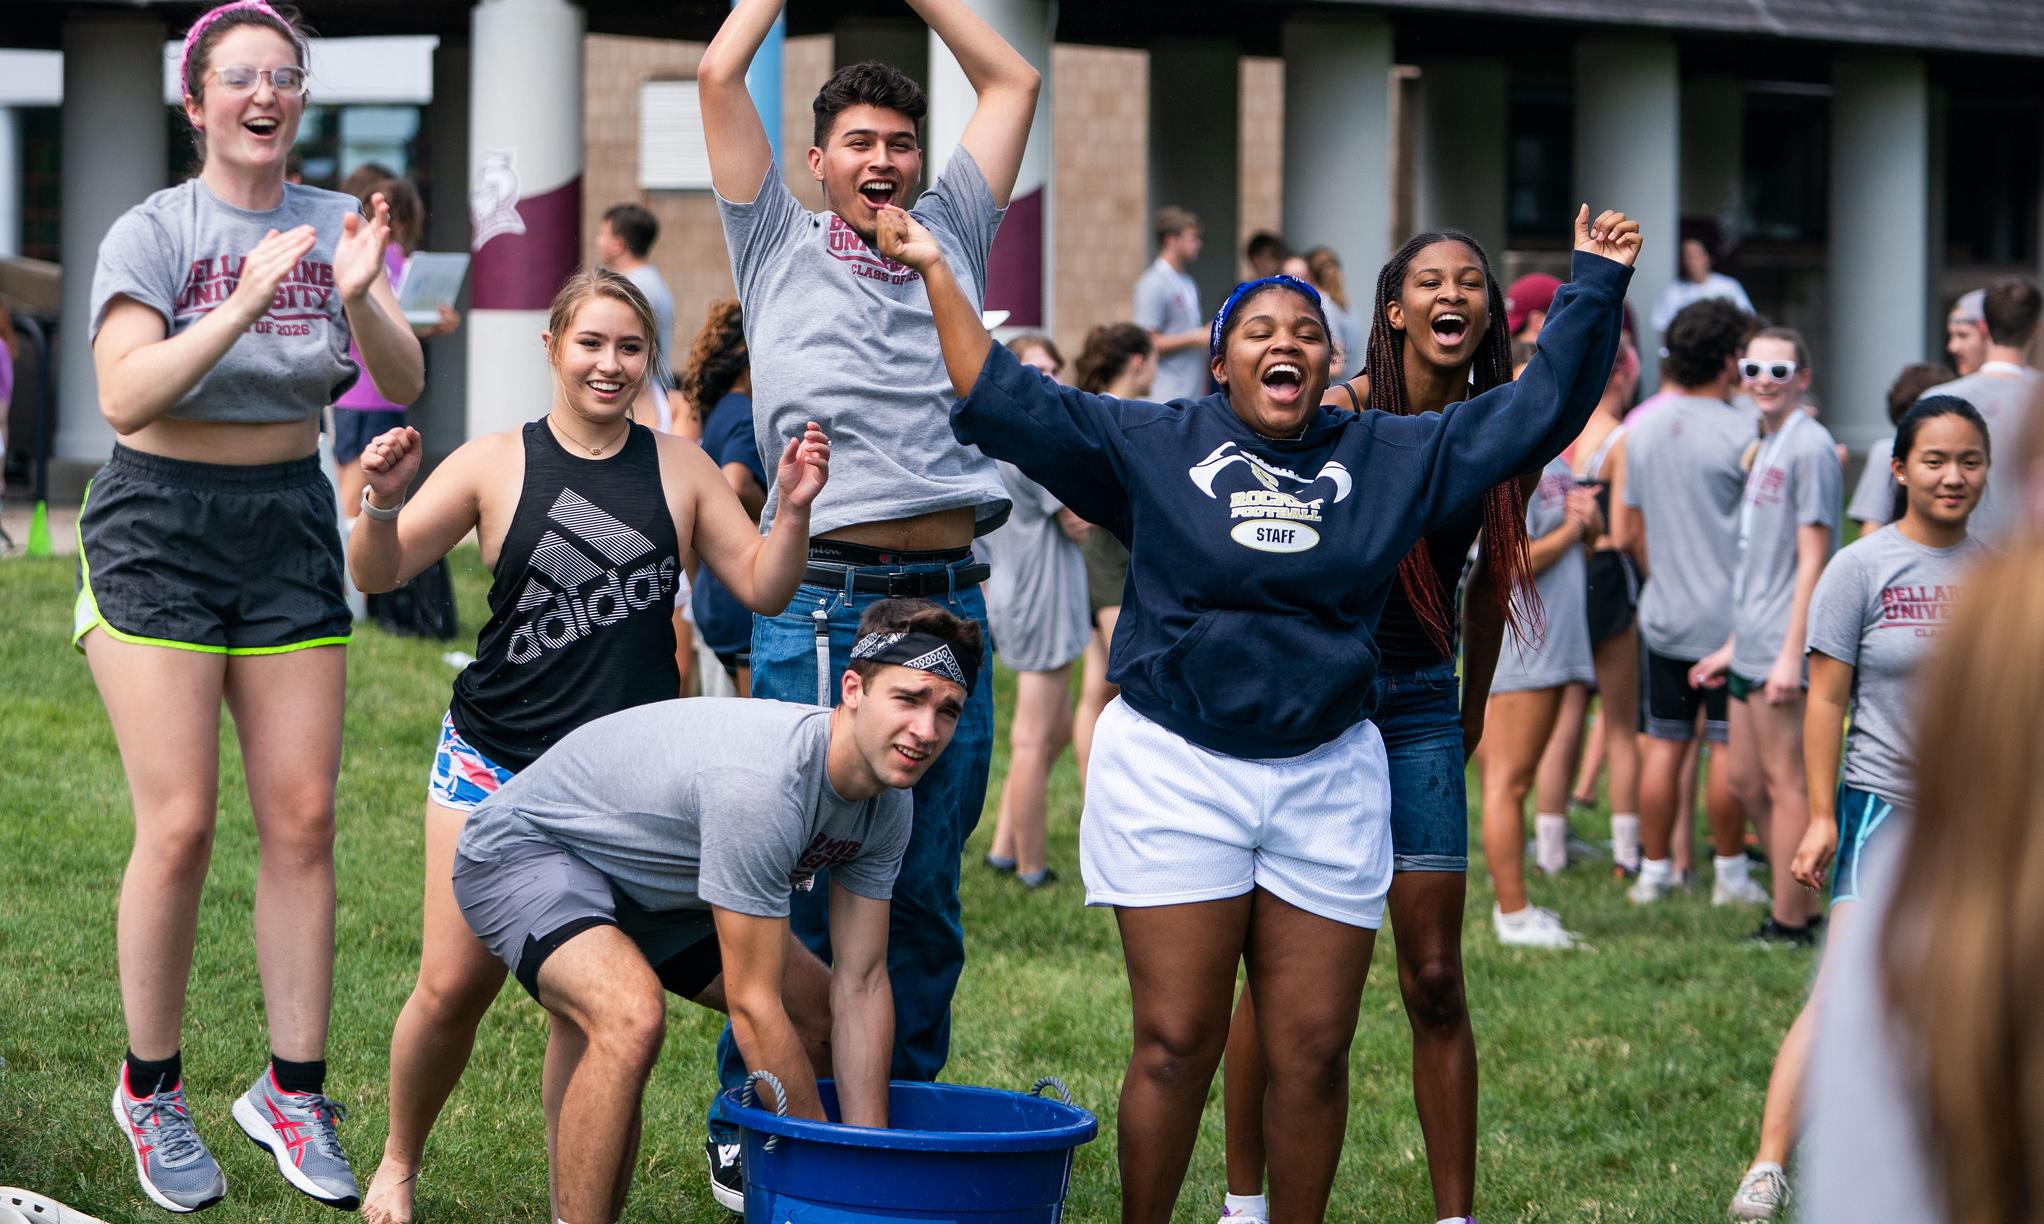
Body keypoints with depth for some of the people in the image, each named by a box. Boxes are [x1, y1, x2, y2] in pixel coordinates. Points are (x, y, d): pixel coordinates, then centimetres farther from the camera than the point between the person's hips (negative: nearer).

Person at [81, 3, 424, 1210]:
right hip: (161, 531, -4)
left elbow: (403, 384, -5)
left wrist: (359, 297, -24)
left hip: (291, 529, 4)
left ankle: (294, 1091, 9)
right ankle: (152, 1090, 7)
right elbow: (125, 395, -19)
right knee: (179, 825, -9)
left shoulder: (334, 226, 3)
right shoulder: (153, 232, -7)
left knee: (304, 817, 0)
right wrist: (245, 306, -30)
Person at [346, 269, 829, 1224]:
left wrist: (795, 509, -12)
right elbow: (378, 573, -5)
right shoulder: (495, 465, -1)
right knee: (452, 986, -2)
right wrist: (382, 501, -25)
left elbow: (763, 588, 6)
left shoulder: (679, 470, 4)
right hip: (494, 767, -1)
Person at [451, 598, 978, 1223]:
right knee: (632, 1016, -36)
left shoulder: (887, 802, -10)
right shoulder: (761, 780, -37)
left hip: (656, 884, 9)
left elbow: (861, 984, -7)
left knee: (822, 1014, 7)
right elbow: (752, 1003, -32)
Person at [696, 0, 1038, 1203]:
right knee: (804, 879, -2)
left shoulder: (951, 236, 17)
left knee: (926, 894, 7)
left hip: (950, 599, 4)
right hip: (824, 598, -3)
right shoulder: (781, 242, 8)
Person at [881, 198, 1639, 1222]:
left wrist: (1594, 284, 11)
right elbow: (1003, 403, 3)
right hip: (1174, 770, -2)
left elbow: (1540, 409, 15)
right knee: (1176, 1042, -2)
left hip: (1328, 780, 2)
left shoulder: (1388, 459, 12)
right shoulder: (1153, 445, 6)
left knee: (1314, 1051, 3)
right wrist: (936, 275, 1)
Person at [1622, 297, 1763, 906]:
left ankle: (1653, 868, 13)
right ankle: (1730, 873, 9)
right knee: (1730, 748, 2)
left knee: (1663, 743, 9)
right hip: (1731, 616, -5)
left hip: (1664, 612, 5)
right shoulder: (1742, 429, -13)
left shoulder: (1642, 428, 5)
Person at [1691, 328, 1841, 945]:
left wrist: (1790, 654, -19)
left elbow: (1812, 559, -15)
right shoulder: (1765, 446, 17)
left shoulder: (1810, 447, -10)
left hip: (1782, 651, -10)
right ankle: (1795, 902, 22)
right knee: (1745, 781, 13)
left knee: (1784, 782, -4)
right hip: (1751, 649, 10)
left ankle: (1790, 923, 1)